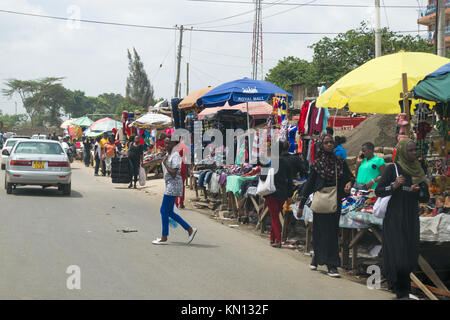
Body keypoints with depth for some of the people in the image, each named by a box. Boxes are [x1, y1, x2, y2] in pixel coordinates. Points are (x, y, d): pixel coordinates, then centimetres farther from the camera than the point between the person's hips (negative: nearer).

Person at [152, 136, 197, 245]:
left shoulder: (175, 156, -15)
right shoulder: (168, 155, 15)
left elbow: (173, 173, -22)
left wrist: (165, 163, -16)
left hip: (173, 184, -10)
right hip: (169, 184, 10)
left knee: (164, 211, -6)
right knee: (169, 212, 11)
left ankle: (164, 238, 1)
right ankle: (190, 229, 17)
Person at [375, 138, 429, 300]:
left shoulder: (418, 170, 12)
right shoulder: (393, 169, -4)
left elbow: (426, 197, 11)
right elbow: (378, 191, -5)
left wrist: (416, 191, -10)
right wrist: (394, 186, -22)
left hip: (412, 219, 5)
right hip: (395, 218, -5)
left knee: (411, 255, 2)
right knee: (398, 254, -12)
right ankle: (402, 292, -1)